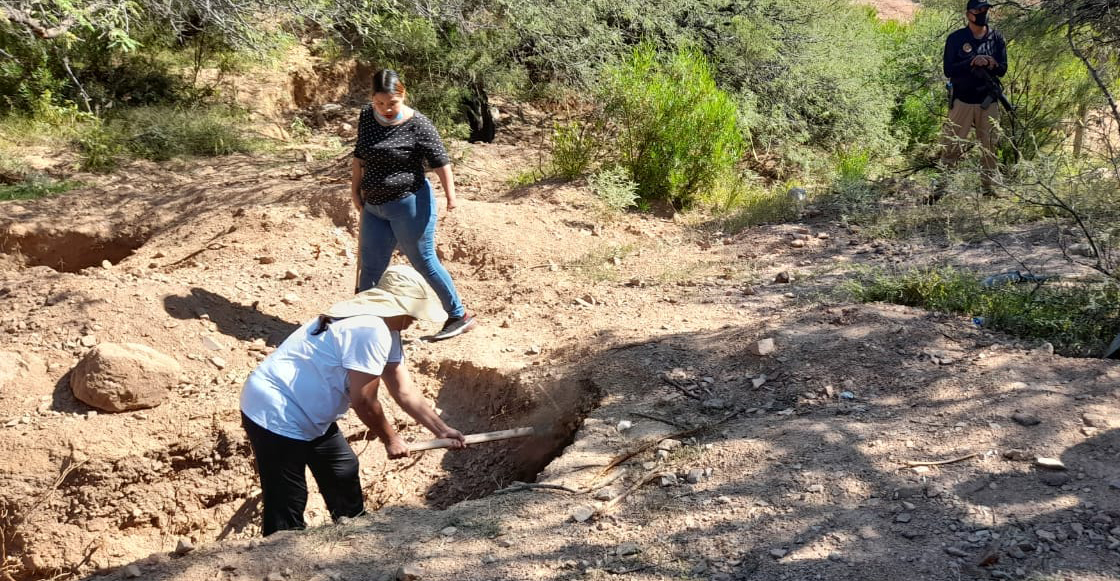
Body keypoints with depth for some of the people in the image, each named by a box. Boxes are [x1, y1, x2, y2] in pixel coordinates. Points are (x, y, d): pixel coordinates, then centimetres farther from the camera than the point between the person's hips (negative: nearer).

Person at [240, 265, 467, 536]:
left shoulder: (385, 330, 8)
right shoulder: (370, 330, -25)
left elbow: (405, 392, 12)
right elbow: (364, 402, -20)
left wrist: (442, 429, 10)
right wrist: (389, 438, -5)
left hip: (308, 414, 11)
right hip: (276, 415, -11)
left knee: (344, 473, 23)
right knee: (287, 507, -5)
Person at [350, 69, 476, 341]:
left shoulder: (418, 125, -14)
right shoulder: (367, 117, 5)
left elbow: (440, 161, -15)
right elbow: (359, 155, 17)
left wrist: (450, 195, -22)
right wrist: (355, 189, 15)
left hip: (410, 204, -6)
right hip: (374, 207, 6)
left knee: (423, 261, 0)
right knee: (370, 267, 11)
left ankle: (460, 316, 13)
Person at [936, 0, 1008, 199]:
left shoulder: (996, 38, 6)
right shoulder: (956, 39, -1)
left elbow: (1003, 69, 4)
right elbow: (948, 70, -8)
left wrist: (991, 64, -18)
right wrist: (972, 62, -21)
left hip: (988, 102, 3)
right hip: (962, 101, -3)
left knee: (989, 147, 6)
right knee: (951, 147, -4)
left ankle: (989, 187, 14)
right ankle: (941, 187, -1)